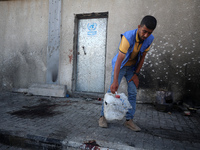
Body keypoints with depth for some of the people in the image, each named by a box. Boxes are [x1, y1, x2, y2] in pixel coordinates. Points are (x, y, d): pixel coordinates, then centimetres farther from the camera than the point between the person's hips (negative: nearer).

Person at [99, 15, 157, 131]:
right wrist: (115, 81, -47)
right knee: (112, 90, -9)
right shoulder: (128, 37, -32)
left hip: (132, 67, 5)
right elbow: (119, 59, -40)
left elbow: (142, 57, -4)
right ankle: (103, 116, 5)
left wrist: (136, 74, -7)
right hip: (120, 65, -4)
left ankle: (129, 120, 8)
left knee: (133, 93, -1)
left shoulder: (150, 39, -14)